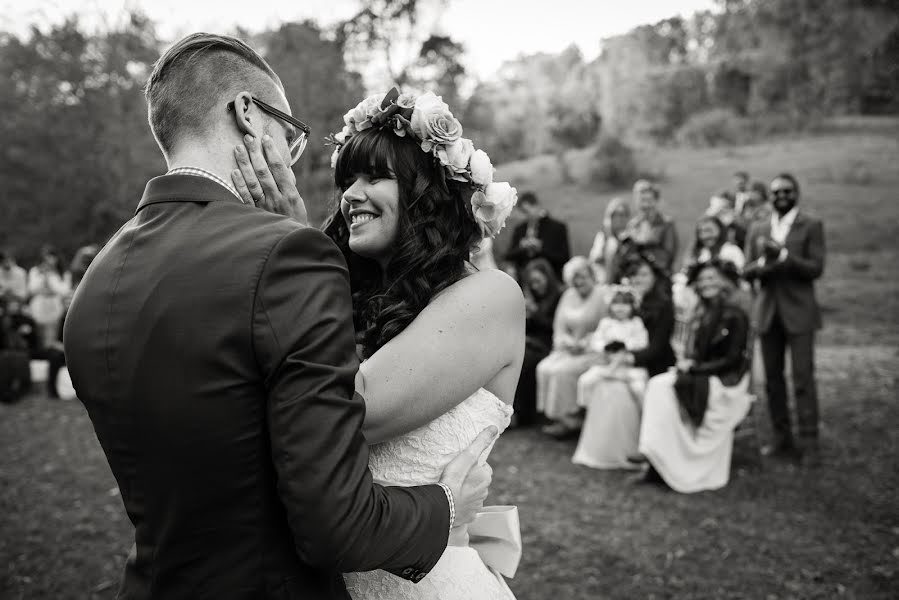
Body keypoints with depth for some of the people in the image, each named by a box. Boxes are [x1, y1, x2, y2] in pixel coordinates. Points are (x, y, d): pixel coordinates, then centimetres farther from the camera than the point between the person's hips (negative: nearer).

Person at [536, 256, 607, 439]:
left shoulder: (603, 295, -8)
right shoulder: (569, 295, 11)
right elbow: (559, 326, 13)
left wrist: (583, 344, -15)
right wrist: (568, 342, -7)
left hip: (594, 350, -6)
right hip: (570, 348, 6)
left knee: (562, 370, -26)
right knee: (544, 368, -17)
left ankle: (569, 420, -11)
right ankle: (556, 415, -10)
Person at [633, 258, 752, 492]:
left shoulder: (736, 316, -9)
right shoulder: (703, 315, 12)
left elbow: (731, 360, -12)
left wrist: (694, 368, -15)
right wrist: (686, 364, -9)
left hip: (726, 381, -6)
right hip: (701, 376, 7)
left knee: (670, 392, -25)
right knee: (657, 386, -18)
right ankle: (657, 462, -20)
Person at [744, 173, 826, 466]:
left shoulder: (811, 226, 1)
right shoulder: (758, 229, 12)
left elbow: (816, 268, -8)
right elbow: (746, 271, 8)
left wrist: (782, 254, -19)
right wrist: (762, 263, -13)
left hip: (798, 312, -4)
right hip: (768, 311, 4)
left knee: (803, 379, -7)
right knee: (773, 379, 7)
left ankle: (809, 442, -2)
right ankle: (782, 440, 16)